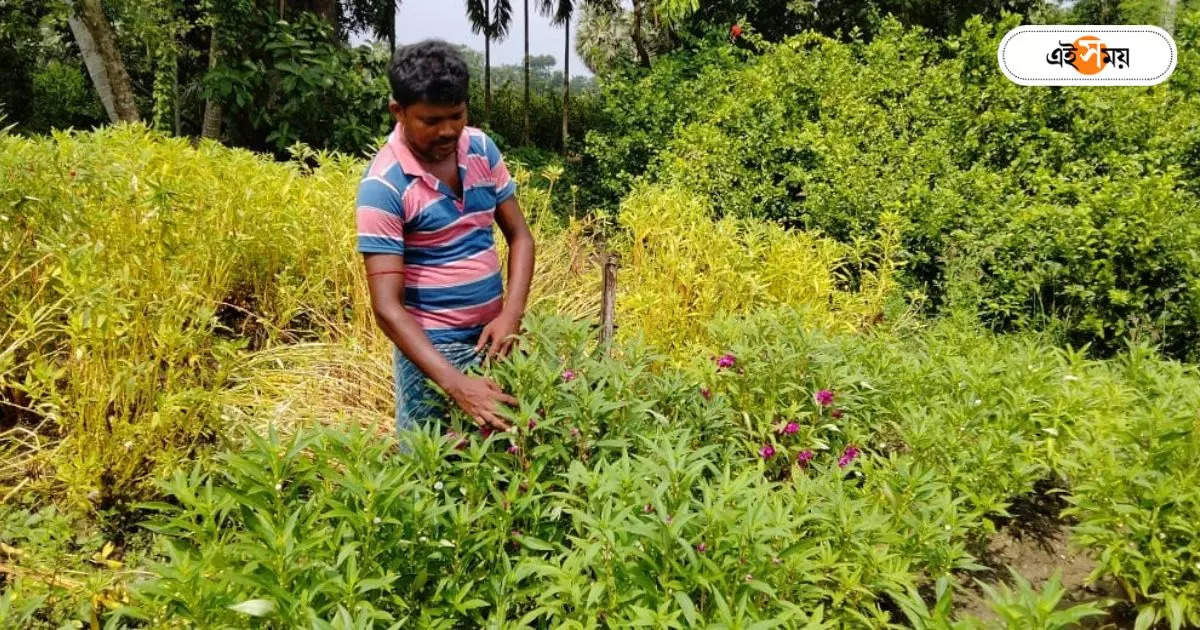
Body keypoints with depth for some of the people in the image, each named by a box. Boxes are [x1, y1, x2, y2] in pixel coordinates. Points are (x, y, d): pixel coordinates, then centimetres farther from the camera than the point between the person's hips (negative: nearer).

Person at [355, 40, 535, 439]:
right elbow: (387, 307, -21)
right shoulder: (383, 185, -18)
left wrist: (511, 315, -11)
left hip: (491, 336, 5)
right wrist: (456, 385, -31)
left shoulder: (482, 148, -1)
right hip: (431, 347, -5)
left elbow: (519, 235, 6)